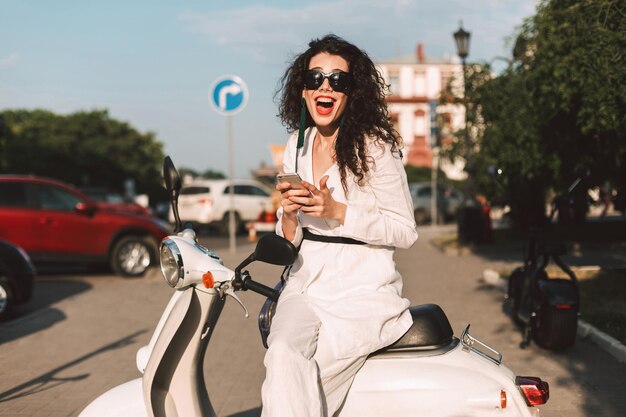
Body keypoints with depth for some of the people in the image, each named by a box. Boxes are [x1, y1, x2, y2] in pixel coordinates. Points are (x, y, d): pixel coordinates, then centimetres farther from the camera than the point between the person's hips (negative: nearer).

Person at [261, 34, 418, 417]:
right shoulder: (297, 146, 10)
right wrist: (289, 214, -9)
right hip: (307, 285, 4)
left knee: (293, 372, -23)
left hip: (364, 292, -4)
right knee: (284, 354, -26)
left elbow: (406, 232, -6)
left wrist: (338, 212, -18)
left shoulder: (376, 147, -7)